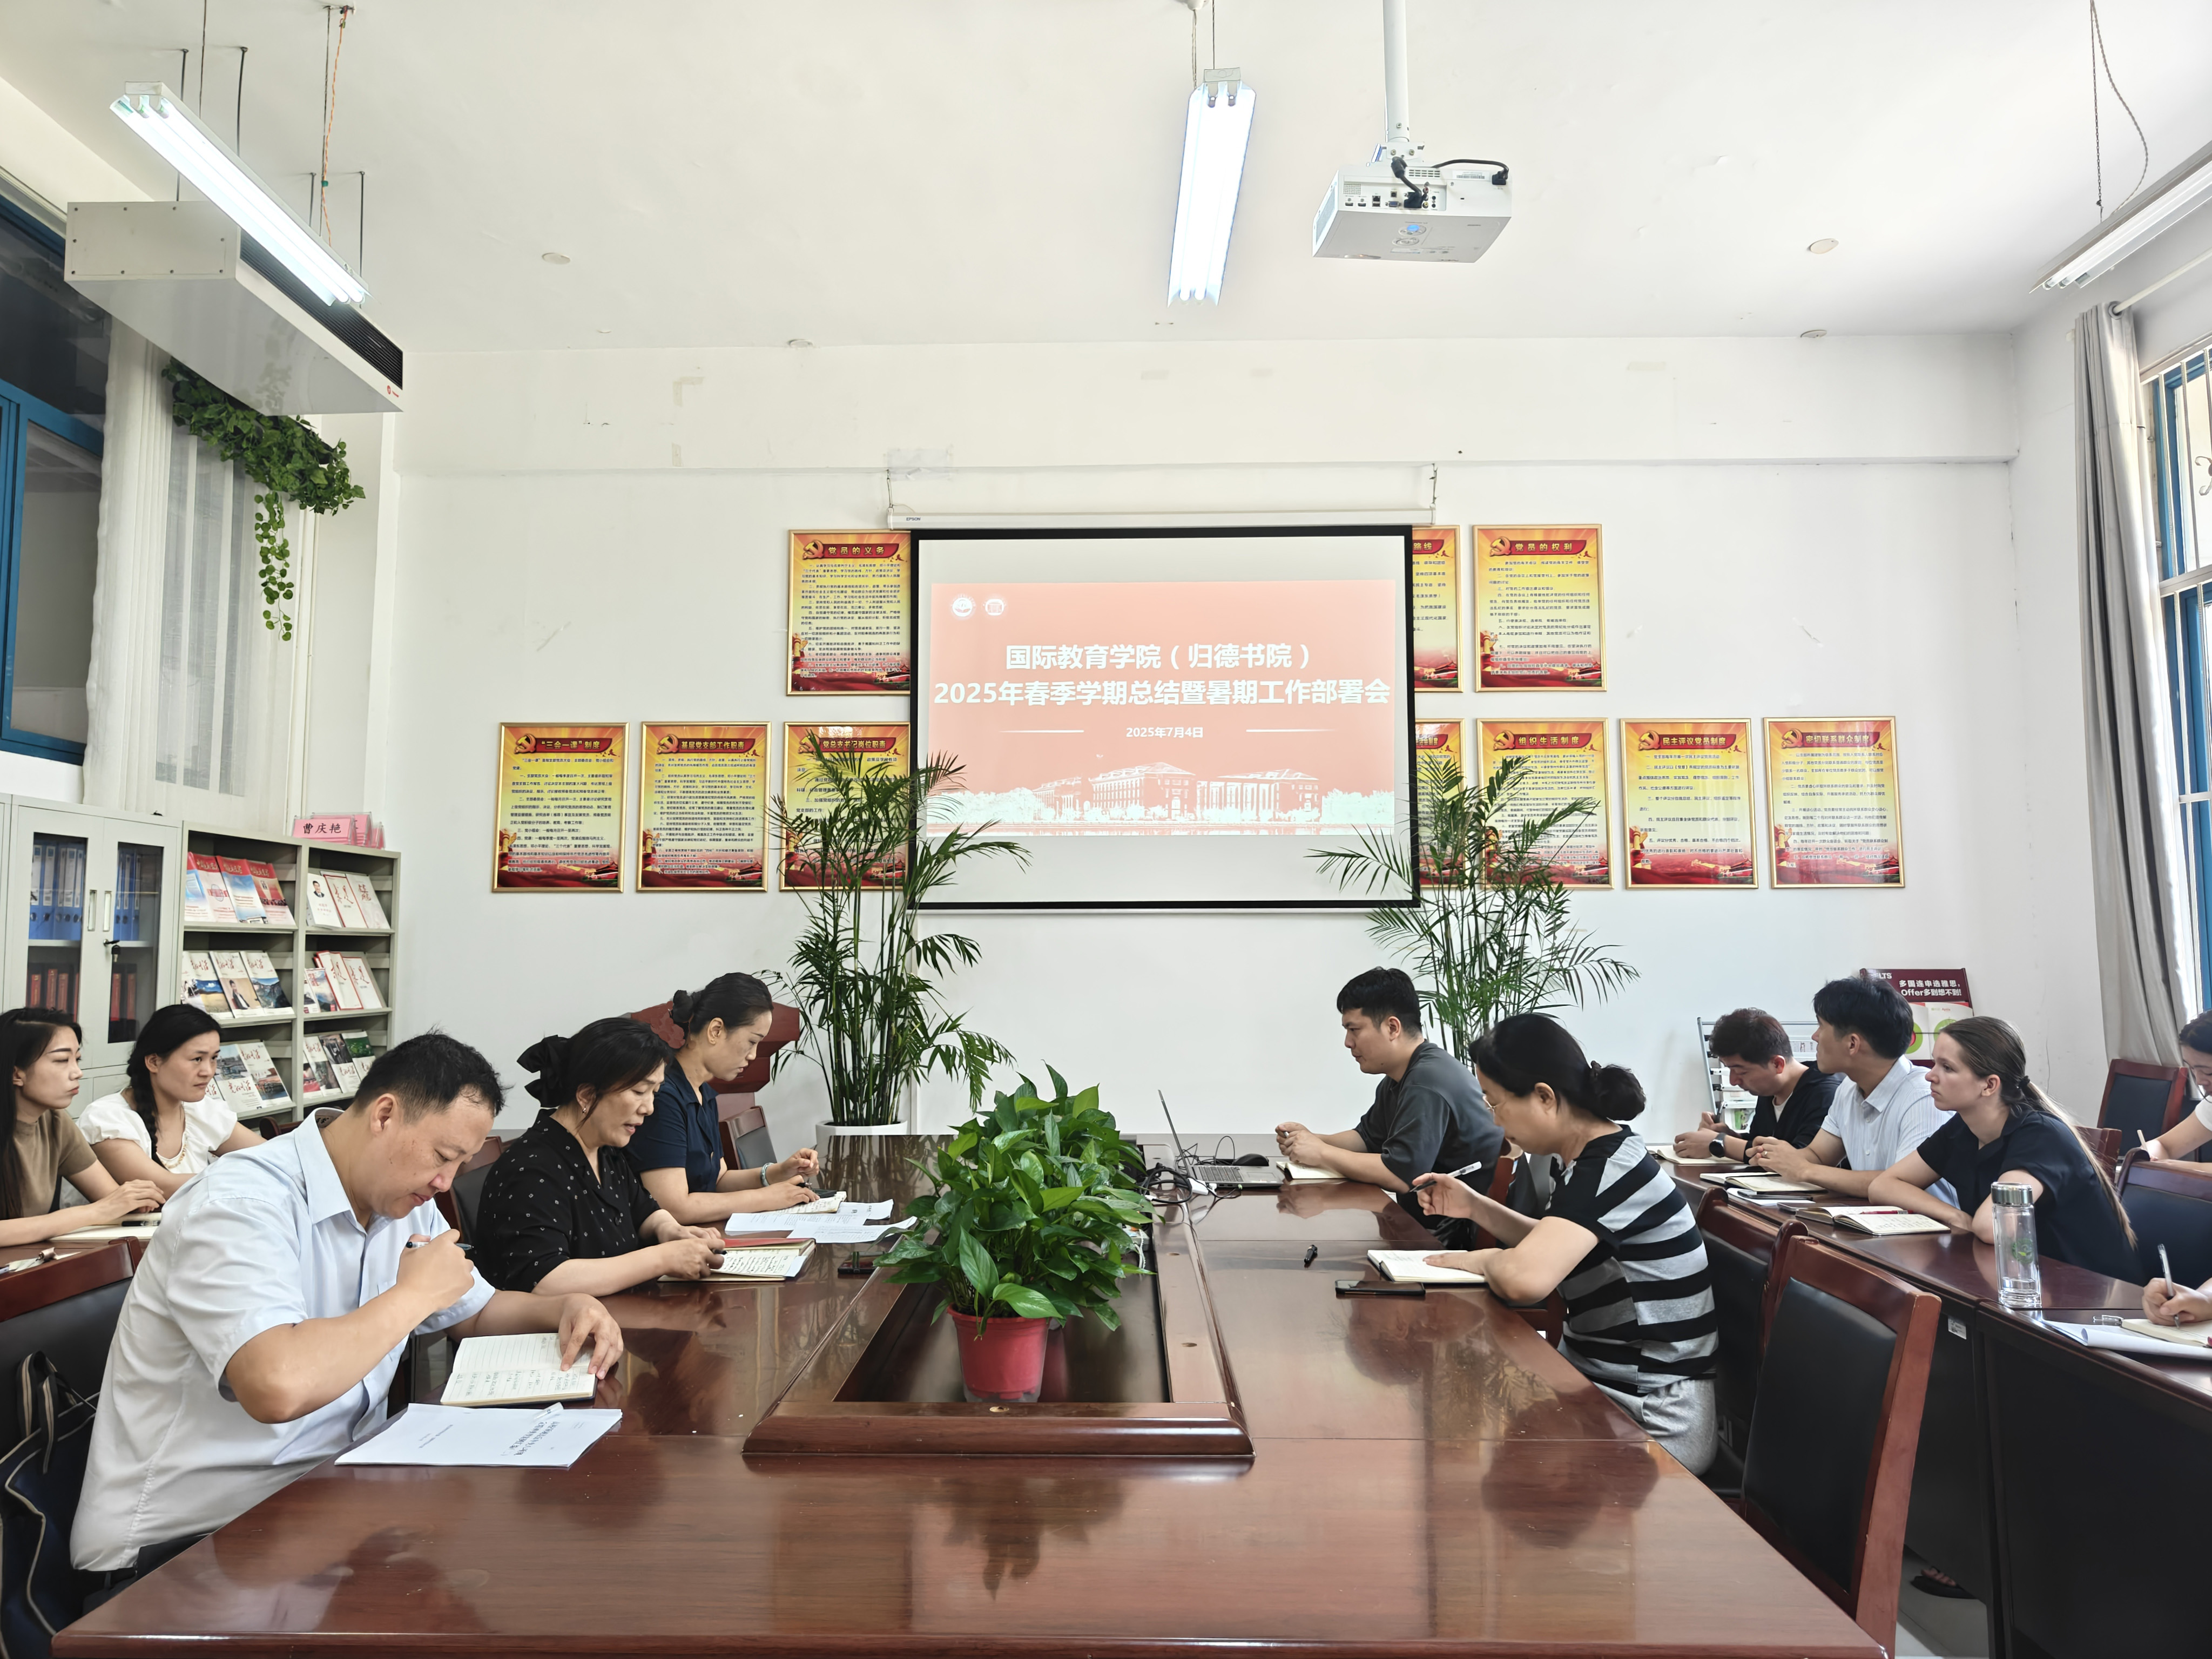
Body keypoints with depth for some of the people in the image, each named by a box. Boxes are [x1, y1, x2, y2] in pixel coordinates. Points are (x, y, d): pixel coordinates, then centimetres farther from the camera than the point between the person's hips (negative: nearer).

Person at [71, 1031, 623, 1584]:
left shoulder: (403, 1201, 6)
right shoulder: (242, 1202, -22)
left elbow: (478, 1312, 20)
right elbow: (278, 1387, -39)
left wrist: (566, 1307, -1)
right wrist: (416, 1294, -23)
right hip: (181, 1541, -8)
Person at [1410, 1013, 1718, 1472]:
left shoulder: (1610, 1167, -24)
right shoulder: (1598, 1154, 5)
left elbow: (1525, 1278, -38)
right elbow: (1553, 1246, 23)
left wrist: (1481, 1259, -16)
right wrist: (1476, 1207, 9)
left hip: (1654, 1424, -8)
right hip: (1601, 1383, 8)